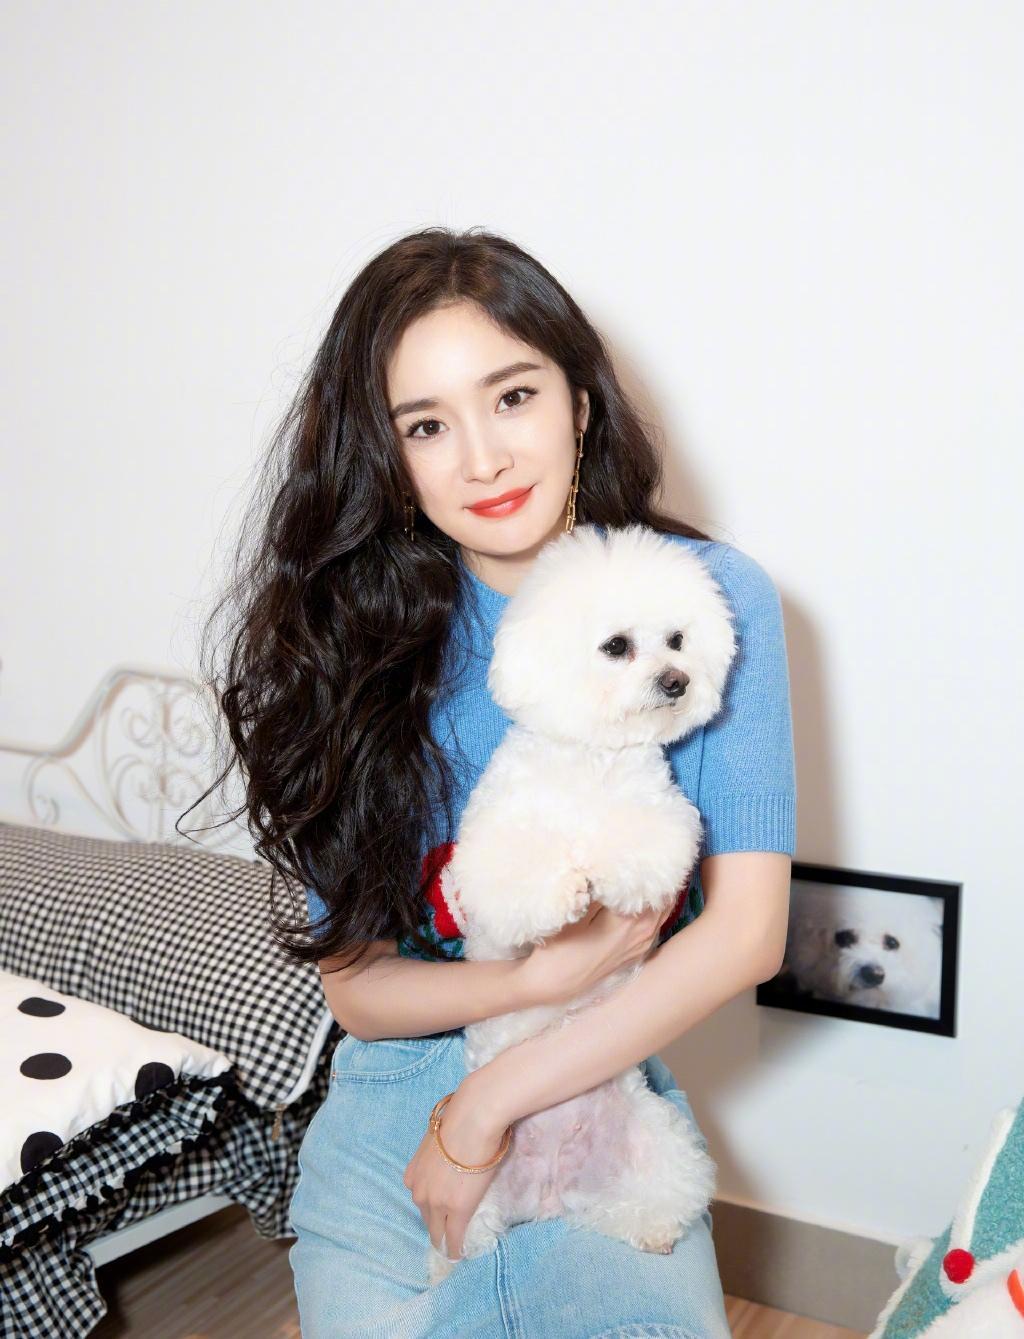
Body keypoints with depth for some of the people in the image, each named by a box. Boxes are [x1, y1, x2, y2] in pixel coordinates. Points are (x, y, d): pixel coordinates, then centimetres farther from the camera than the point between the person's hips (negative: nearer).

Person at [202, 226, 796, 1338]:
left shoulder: (712, 596, -10)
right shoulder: (352, 629, -8)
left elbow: (747, 932, -14)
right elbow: (352, 982, -6)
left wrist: (489, 1103, -16)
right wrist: (547, 974, -24)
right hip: (389, 1120, 1)